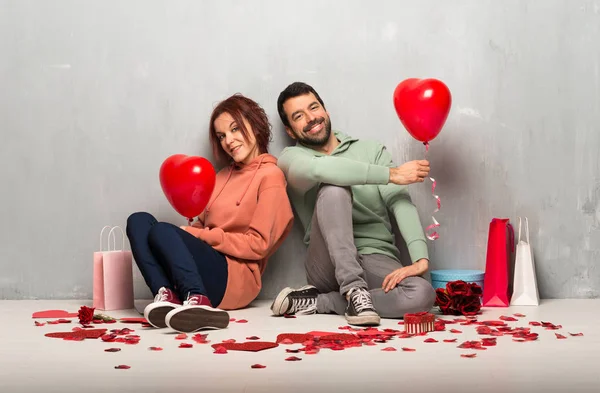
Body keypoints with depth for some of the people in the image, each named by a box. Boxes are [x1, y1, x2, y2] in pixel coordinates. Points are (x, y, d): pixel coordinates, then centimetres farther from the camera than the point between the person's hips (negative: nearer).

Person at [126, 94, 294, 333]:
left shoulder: (270, 176, -2)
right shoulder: (224, 176, 22)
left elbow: (258, 245, -10)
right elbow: (202, 227, 17)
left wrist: (201, 235, -9)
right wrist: (190, 231, -7)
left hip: (235, 278, -8)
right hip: (203, 270, 8)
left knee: (162, 231, -26)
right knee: (139, 221, -9)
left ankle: (198, 301, -42)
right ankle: (166, 295, -30)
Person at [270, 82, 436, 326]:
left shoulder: (371, 150, 14)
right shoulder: (291, 158, 6)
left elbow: (399, 201, -2)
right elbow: (318, 169, -20)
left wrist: (421, 259, -19)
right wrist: (392, 174, -18)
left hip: (377, 261, 3)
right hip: (330, 265, -2)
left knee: (423, 295, -30)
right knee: (333, 188, -27)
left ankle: (316, 302, -17)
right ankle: (354, 289, -28)